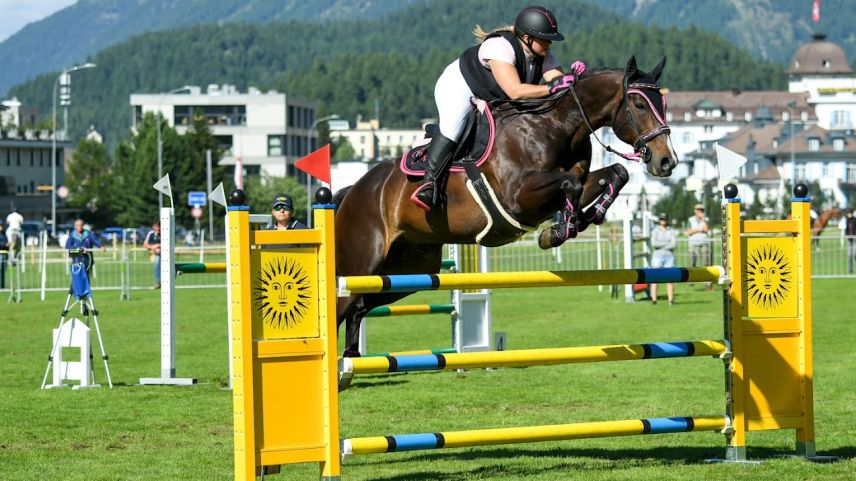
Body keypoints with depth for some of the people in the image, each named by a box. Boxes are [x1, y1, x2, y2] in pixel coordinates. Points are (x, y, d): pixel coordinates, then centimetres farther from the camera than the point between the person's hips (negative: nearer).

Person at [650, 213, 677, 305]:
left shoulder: (671, 231, 8)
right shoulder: (655, 231, 6)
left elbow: (674, 244, -5)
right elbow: (653, 243, -9)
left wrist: (661, 245, -8)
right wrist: (667, 243, -7)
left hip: (669, 256, 1)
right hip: (657, 256, -1)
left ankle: (671, 300, -1)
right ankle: (654, 299, -9)